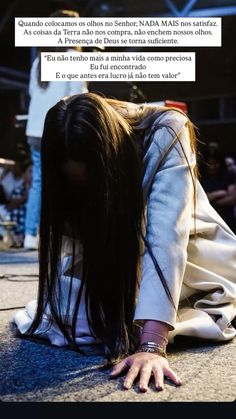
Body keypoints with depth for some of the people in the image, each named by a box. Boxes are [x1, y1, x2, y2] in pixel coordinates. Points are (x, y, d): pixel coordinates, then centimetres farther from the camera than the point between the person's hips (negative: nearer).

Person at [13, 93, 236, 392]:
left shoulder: (165, 134, -33)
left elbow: (166, 239, -42)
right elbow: (68, 239, -15)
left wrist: (152, 345, -49)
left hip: (183, 250, -3)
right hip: (114, 258, 4)